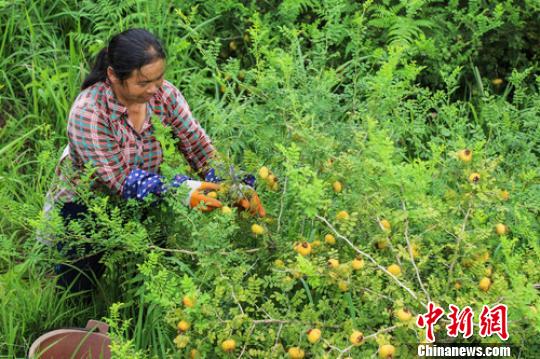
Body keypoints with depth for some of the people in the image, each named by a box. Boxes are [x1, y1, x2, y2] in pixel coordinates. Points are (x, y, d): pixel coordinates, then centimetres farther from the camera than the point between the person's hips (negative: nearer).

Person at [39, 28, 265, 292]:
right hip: (84, 200, -4)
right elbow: (119, 179, -30)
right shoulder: (88, 112, -29)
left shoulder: (165, 94, -13)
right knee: (80, 285, -24)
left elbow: (198, 144, -11)